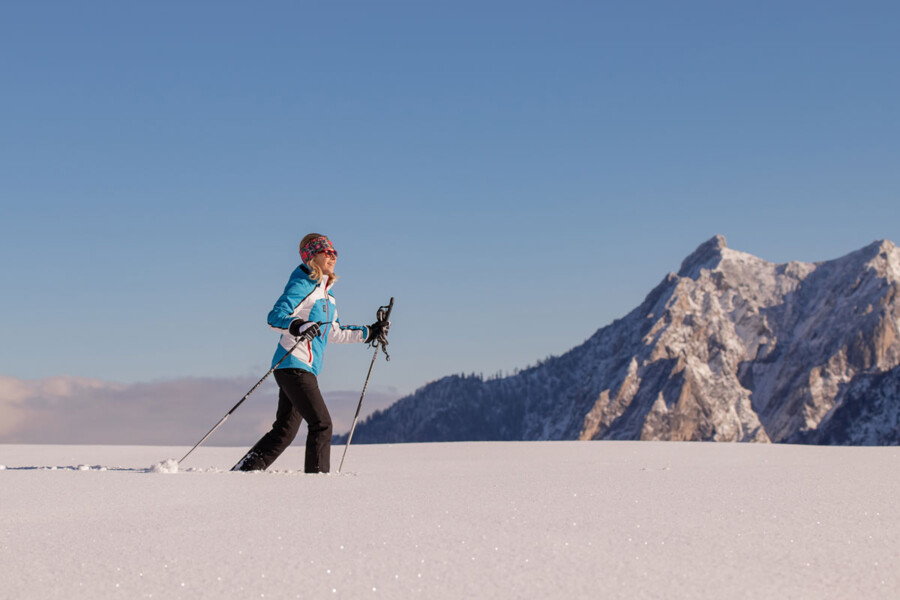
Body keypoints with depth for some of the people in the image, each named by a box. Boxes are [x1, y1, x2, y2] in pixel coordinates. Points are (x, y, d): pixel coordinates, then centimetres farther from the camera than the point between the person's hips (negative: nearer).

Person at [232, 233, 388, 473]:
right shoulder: (302, 285, -9)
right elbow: (275, 317, -20)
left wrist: (368, 333, 27)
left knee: (285, 431, 9)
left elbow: (333, 333, 27)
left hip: (306, 369, 9)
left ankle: (242, 471, 13)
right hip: (294, 365, -9)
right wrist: (298, 327, -38)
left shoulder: (325, 291, 20)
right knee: (321, 424, -14)